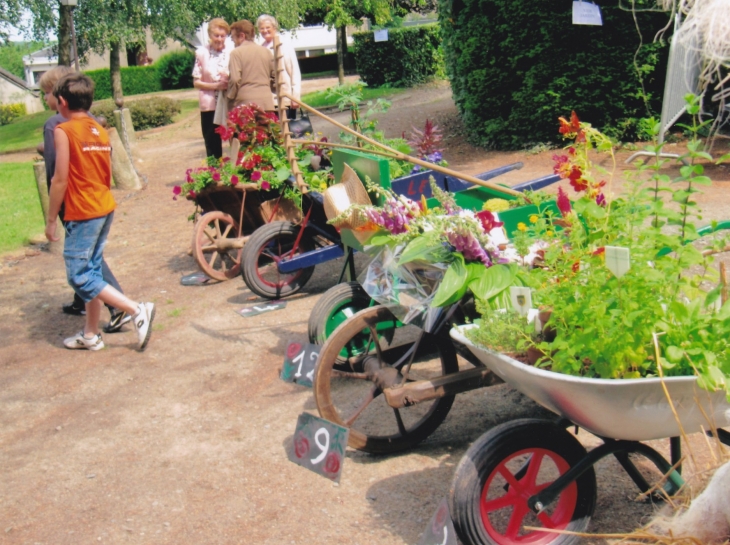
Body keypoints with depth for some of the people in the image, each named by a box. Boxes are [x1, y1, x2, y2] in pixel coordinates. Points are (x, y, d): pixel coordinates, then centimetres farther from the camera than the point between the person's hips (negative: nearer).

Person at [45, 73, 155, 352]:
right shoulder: (101, 131, 10)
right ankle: (91, 334, 22)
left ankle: (137, 310, -12)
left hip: (82, 214, -8)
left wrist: (51, 220, -7)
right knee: (91, 271, 15)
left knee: (80, 276, -3)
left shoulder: (63, 131, -11)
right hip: (106, 209, 8)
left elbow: (61, 179, -14)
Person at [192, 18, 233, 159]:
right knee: (212, 147, 6)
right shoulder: (202, 53, 2)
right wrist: (215, 85, -13)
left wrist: (230, 80, -16)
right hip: (209, 106, 1)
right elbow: (196, 82, 3)